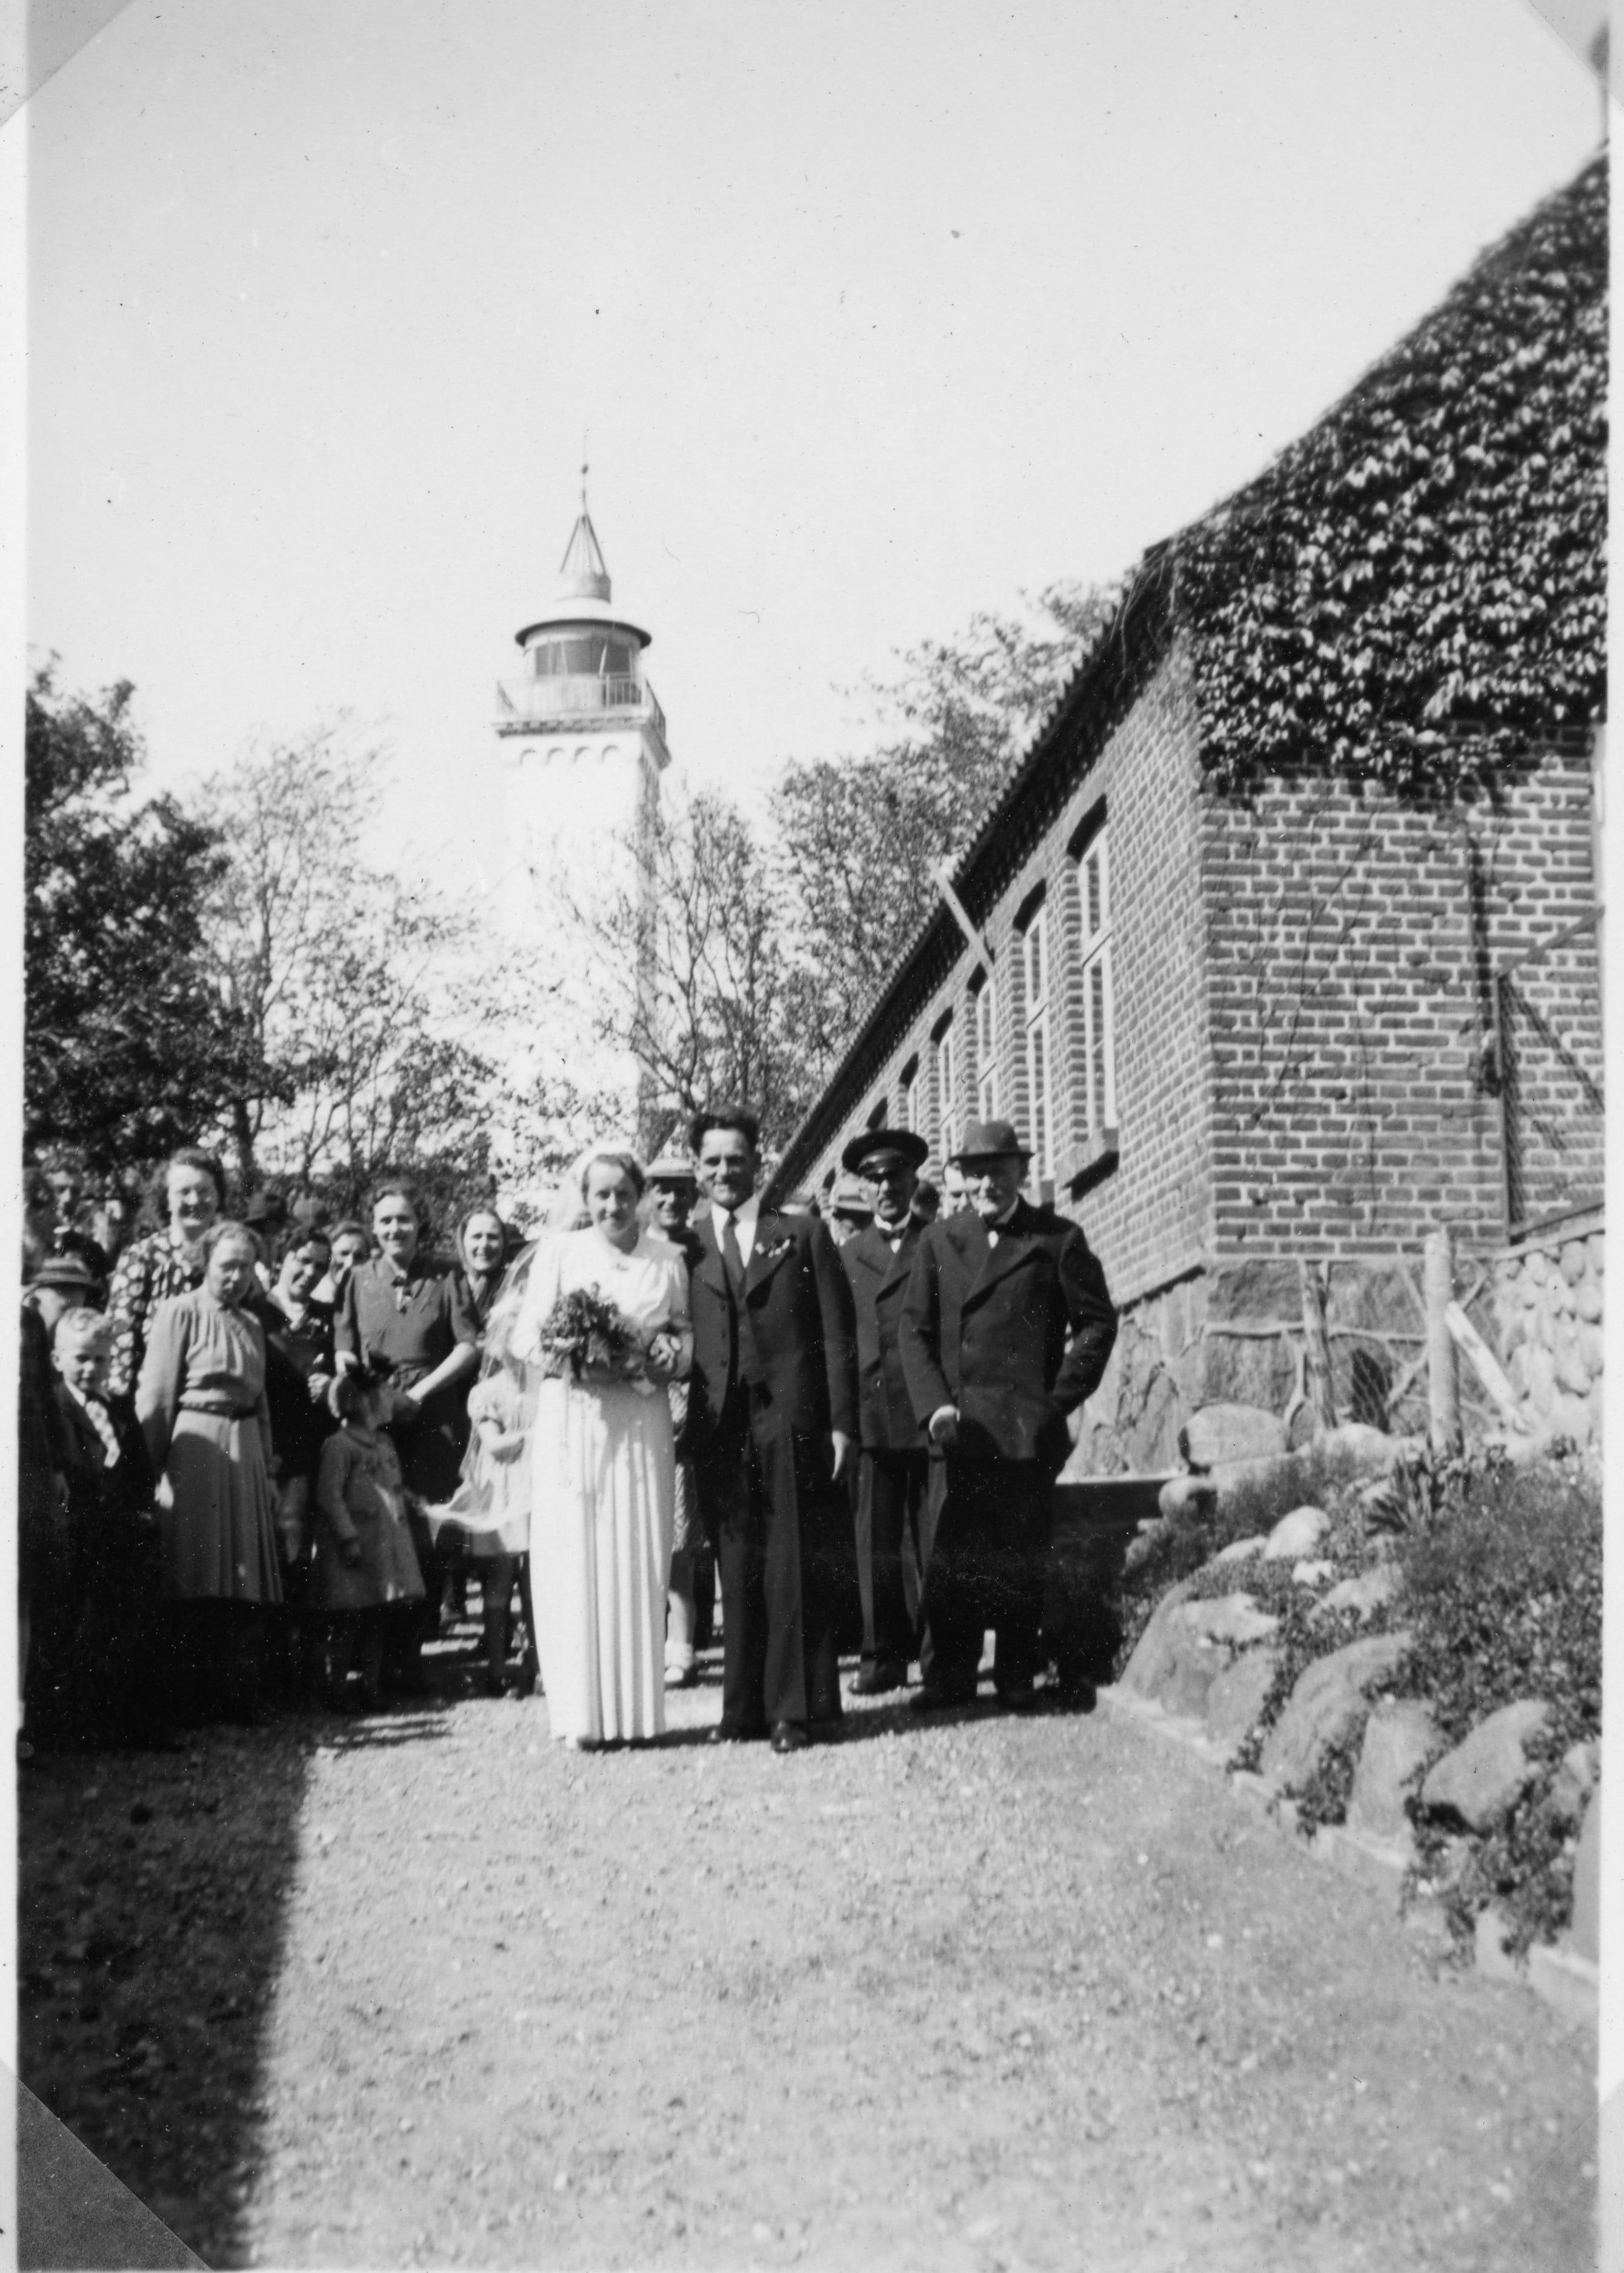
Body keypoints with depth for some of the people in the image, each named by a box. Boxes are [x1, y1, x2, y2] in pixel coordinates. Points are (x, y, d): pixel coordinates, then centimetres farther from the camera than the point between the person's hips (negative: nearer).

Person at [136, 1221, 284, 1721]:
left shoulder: (251, 1327, 17)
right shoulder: (180, 1313, -3)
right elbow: (156, 1397, -8)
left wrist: (267, 1469, 14)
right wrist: (157, 1468, -12)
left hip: (245, 1456, 6)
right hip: (194, 1451, -6)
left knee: (246, 1583, 5)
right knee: (198, 1581, -3)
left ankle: (239, 1695, 11)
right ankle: (194, 1697, 4)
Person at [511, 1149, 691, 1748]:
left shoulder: (667, 1258, 8)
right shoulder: (557, 1252, 4)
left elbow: (687, 1337, 9)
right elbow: (526, 1337, 1)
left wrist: (661, 1359, -11)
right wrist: (578, 1362, -16)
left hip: (642, 1424, 1)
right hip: (569, 1423, -1)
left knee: (637, 1559, 1)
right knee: (571, 1560, -3)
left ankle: (634, 1710, 8)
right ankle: (580, 1714, 0)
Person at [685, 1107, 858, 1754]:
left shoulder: (804, 1235, 9)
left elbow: (835, 1336, 4)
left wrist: (841, 1422, -4)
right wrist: (683, 1425, -3)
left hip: (792, 1420, -1)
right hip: (720, 1428, 2)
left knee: (795, 1570, -1)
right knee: (737, 1571, 4)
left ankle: (798, 1708, 4)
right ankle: (744, 1707, 10)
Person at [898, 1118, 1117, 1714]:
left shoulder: (1058, 1239, 3)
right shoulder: (939, 1240, 10)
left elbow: (1097, 1322, 4)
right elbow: (914, 1329, 8)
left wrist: (1059, 1400, -4)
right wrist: (934, 1406, -4)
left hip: (1028, 1431, -2)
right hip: (956, 1430, 2)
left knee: (1021, 1559, 3)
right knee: (948, 1557, 0)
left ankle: (1017, 1677, 12)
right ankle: (951, 1675, 9)